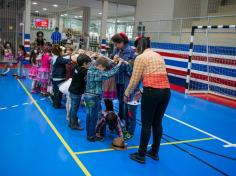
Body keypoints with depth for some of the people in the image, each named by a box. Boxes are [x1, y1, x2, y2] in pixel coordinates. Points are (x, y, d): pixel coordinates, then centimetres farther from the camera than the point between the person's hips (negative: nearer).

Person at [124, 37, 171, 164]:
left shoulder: (141, 58, 0)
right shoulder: (159, 56, 19)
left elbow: (134, 79, -2)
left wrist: (126, 94, 12)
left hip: (152, 92, -6)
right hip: (166, 92, 6)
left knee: (146, 124, 4)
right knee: (157, 123, 16)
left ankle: (141, 155, 15)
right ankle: (154, 152, 29)